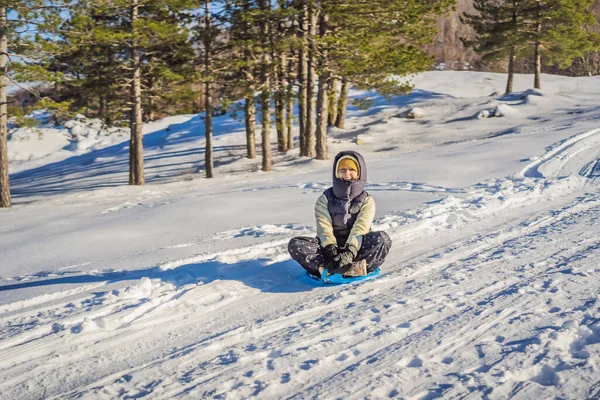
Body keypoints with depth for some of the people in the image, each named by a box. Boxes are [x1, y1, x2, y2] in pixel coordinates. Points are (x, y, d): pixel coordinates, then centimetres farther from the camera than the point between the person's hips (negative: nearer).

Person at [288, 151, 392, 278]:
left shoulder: (367, 201, 4)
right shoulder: (325, 199, 7)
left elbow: (360, 228, -13)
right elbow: (324, 226, -8)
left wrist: (350, 250, -31)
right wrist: (330, 248, -27)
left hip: (357, 247, -1)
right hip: (331, 245, 1)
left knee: (383, 239, -30)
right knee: (295, 244, -25)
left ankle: (328, 269, -44)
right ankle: (352, 269, -42)